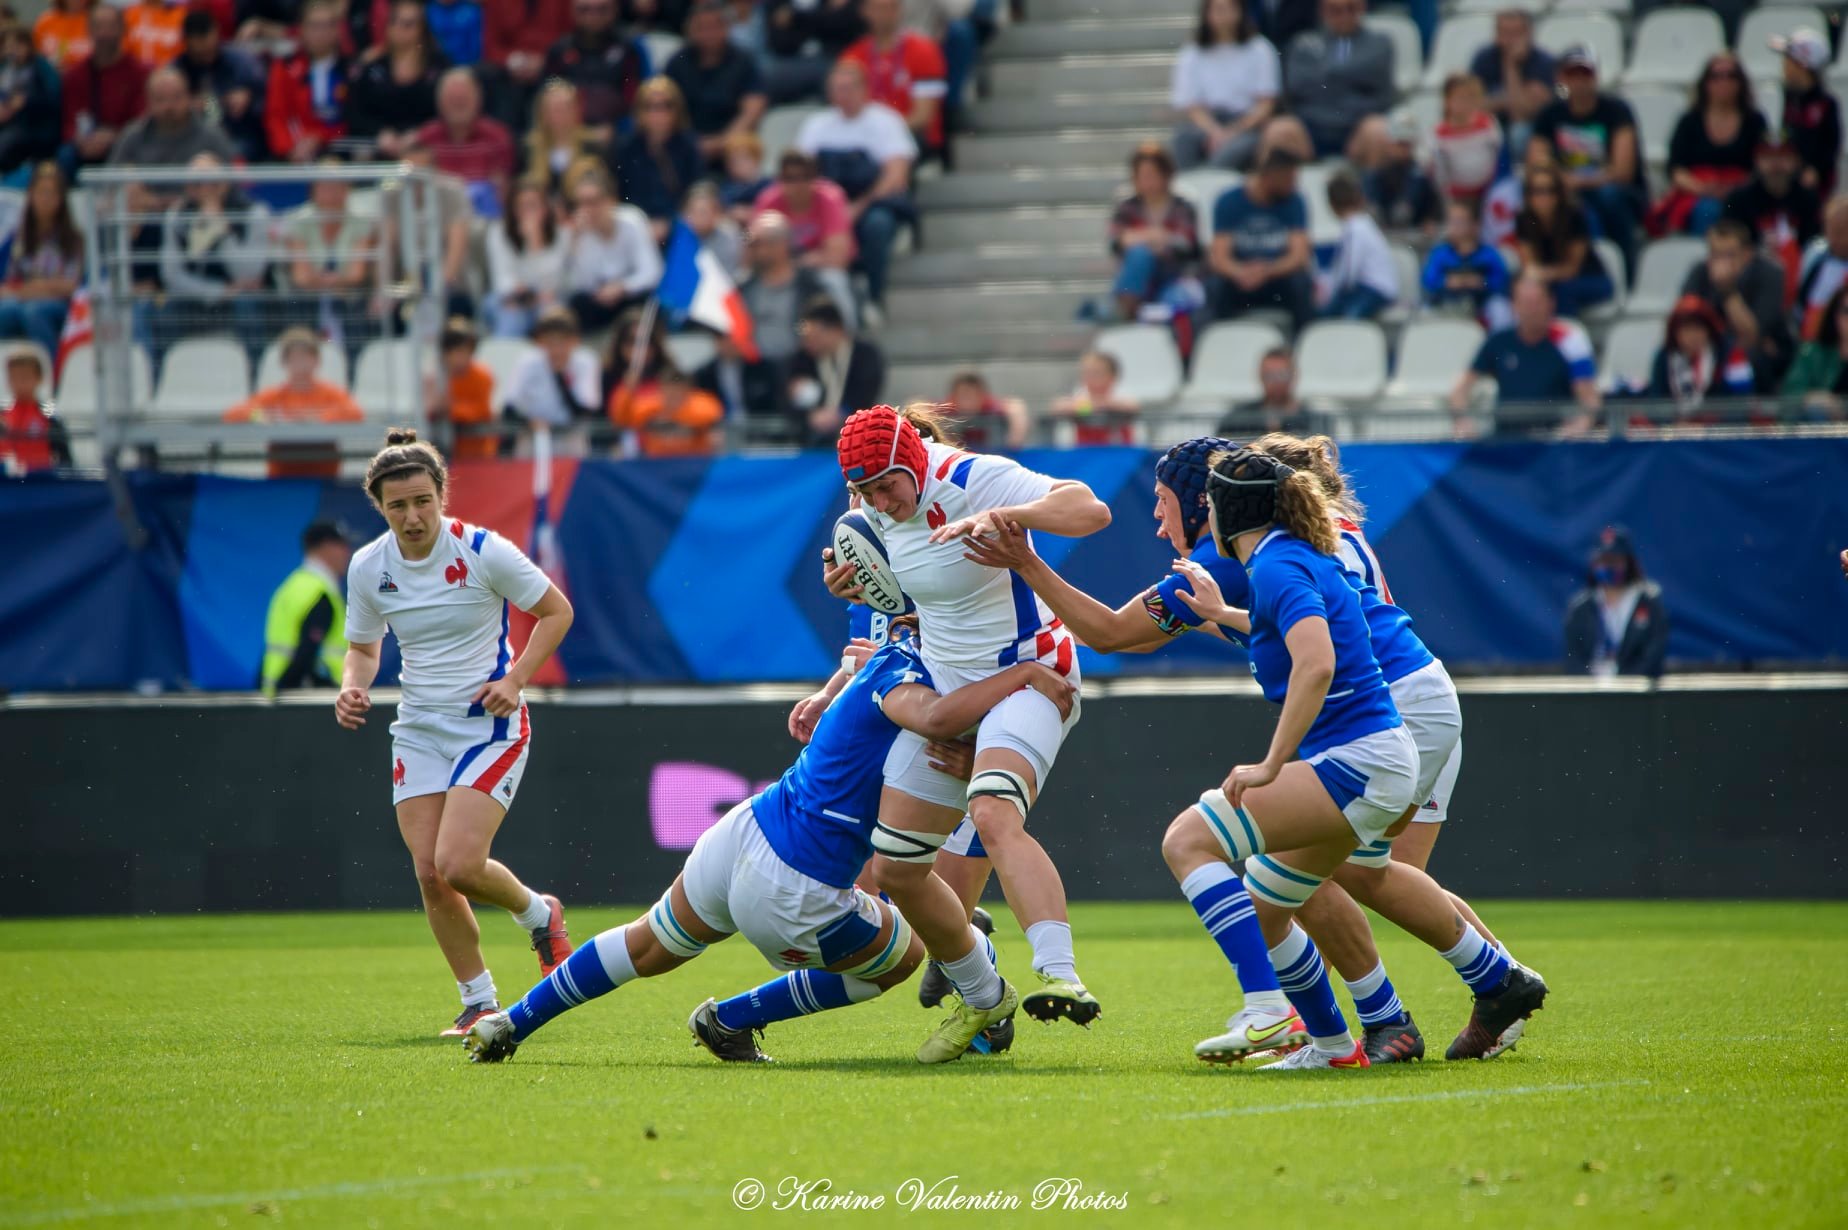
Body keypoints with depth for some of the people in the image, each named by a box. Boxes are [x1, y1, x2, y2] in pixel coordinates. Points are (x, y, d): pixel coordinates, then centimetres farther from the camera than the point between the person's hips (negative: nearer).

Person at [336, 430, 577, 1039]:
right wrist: (353, 688, -8)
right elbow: (363, 646, 14)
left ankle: (538, 913, 15)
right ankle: (479, 1004, 11)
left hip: (489, 726, -5)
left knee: (458, 863, -18)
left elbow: (556, 611, -3)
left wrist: (514, 680, -14)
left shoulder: (483, 551, -14)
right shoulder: (368, 567, -2)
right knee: (429, 872, -5)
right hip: (418, 730, 5)